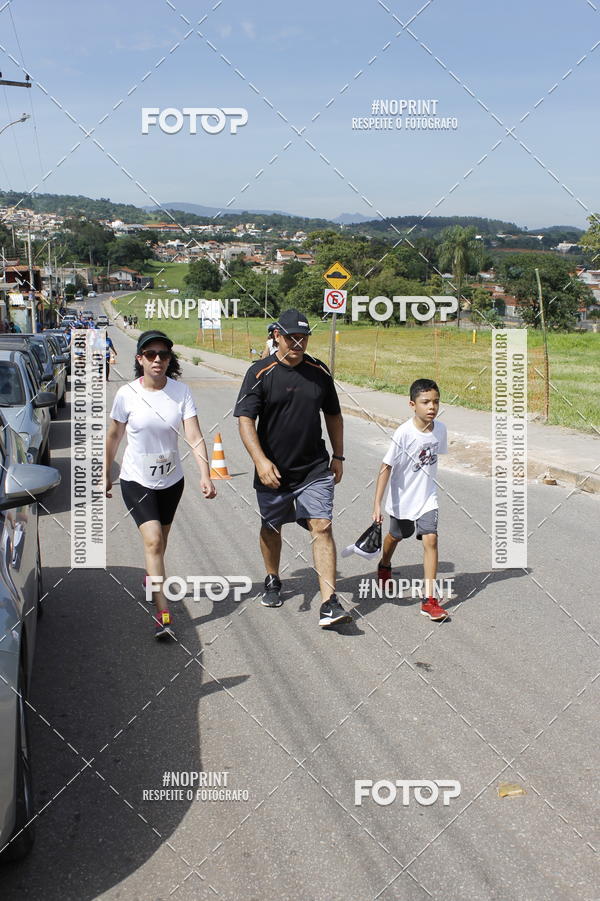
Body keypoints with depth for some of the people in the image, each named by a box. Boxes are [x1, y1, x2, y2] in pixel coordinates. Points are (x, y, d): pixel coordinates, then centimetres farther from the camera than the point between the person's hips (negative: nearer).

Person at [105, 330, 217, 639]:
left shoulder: (181, 391, -11)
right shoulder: (127, 394, -13)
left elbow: (194, 437, -17)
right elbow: (113, 437, 0)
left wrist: (205, 474, -29)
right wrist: (105, 475, 8)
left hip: (171, 479, 3)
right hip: (136, 480, -3)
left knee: (159, 540, 19)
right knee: (153, 541, -16)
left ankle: (151, 579, 50)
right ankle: (162, 613, -13)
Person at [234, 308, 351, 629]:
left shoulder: (319, 371, 4)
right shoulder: (260, 373, -7)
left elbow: (333, 416, 16)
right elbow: (245, 419, -13)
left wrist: (338, 457, 13)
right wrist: (260, 461, -24)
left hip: (315, 470, 1)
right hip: (273, 471, -1)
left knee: (322, 527, -11)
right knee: (271, 528, 16)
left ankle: (329, 603, -12)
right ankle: (272, 581, 42)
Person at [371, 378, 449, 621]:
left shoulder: (440, 429, -10)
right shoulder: (403, 433, -25)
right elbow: (386, 468, -23)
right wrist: (377, 505, -26)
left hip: (427, 496, 2)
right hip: (402, 499, -2)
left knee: (430, 539, -12)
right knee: (395, 536, 22)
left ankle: (429, 599, -7)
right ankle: (384, 566, 56)